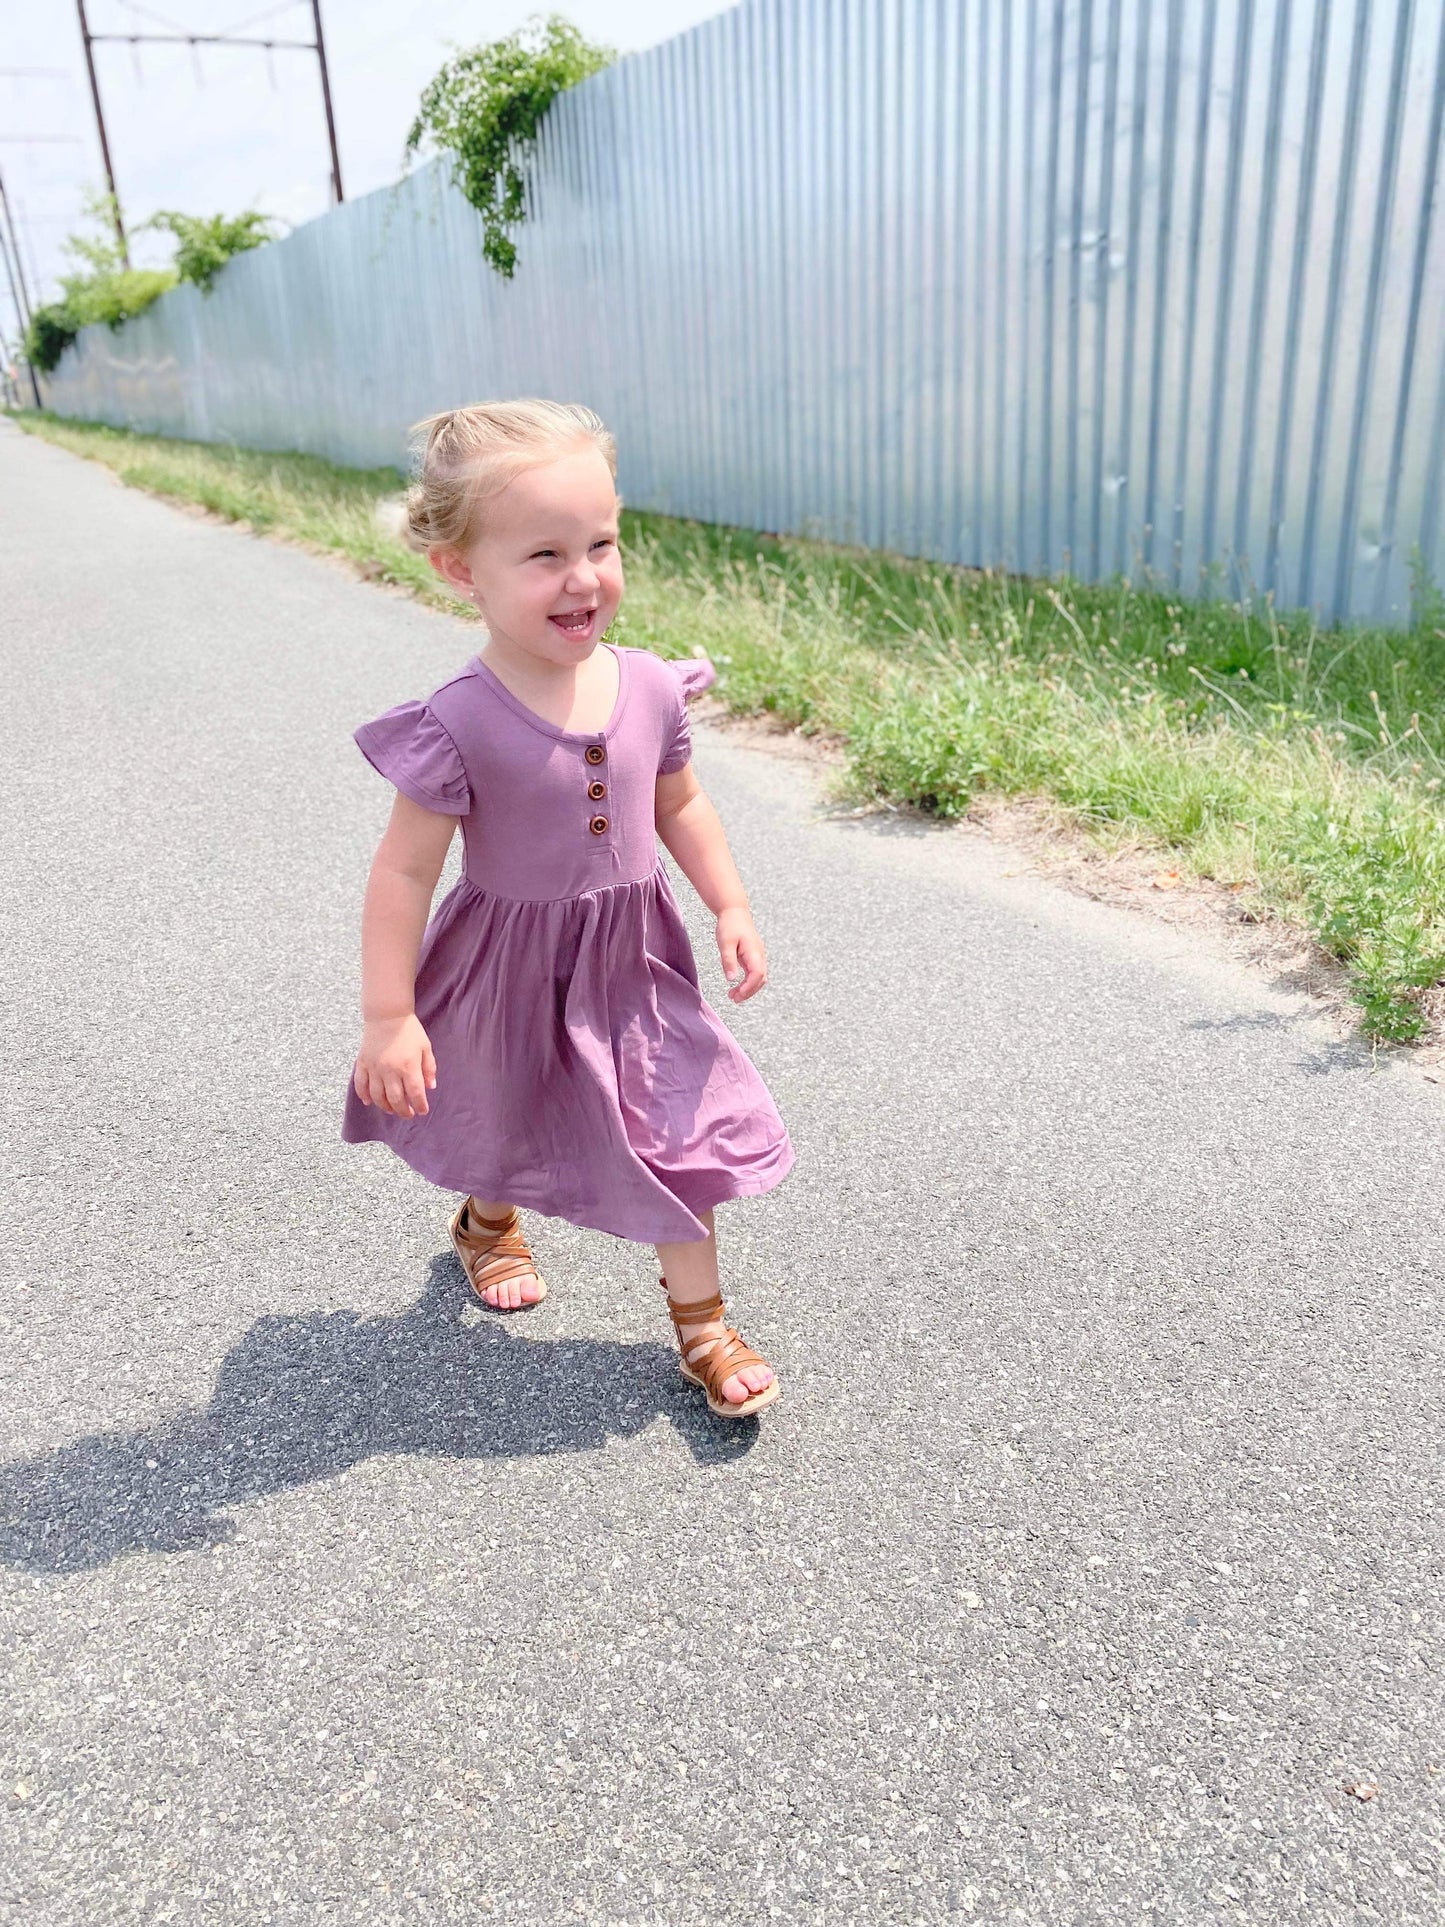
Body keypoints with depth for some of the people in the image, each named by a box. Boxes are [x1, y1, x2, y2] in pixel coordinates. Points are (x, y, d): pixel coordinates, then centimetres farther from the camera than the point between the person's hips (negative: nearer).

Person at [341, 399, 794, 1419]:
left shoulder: (650, 687, -10)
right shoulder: (459, 726, -24)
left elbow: (681, 807, 7)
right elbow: (404, 872, -19)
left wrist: (733, 908, 3)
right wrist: (389, 1017, -19)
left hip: (633, 961, 3)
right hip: (510, 971, -2)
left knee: (680, 1126, 2)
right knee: (503, 1121, 23)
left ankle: (703, 1323, 22)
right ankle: (488, 1222, 58)